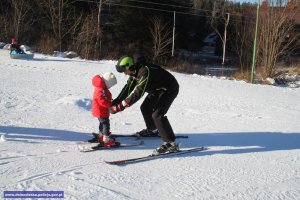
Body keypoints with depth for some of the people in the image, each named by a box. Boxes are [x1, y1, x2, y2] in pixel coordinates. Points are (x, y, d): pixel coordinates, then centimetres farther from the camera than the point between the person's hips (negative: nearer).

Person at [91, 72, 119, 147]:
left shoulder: (102, 88, 8)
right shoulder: (101, 90, -27)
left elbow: (106, 98, 17)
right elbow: (102, 101, -33)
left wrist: (112, 101, 5)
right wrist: (111, 104, -30)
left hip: (101, 110, 11)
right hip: (101, 111, -11)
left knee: (102, 123, 25)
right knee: (106, 124, -10)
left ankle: (101, 136, 41)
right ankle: (107, 139, -9)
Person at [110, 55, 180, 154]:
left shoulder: (145, 71, -34)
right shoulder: (135, 71, -4)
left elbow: (138, 93, -38)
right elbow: (128, 88, 1)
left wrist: (121, 106, -38)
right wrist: (116, 101, -9)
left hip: (169, 89, -10)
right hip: (157, 89, 10)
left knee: (157, 114, -21)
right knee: (145, 108, 17)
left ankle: (170, 143, -18)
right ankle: (153, 130, 40)